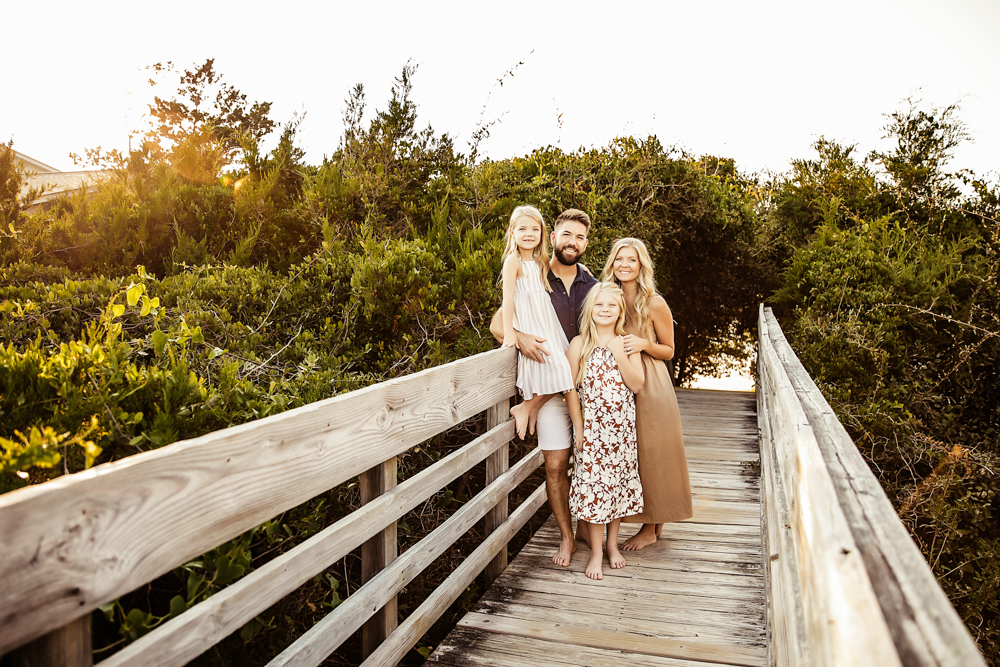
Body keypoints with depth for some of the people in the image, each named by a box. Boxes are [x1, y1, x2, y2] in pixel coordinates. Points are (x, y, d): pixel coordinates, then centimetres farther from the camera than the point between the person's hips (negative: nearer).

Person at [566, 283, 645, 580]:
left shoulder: (628, 343, 3)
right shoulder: (580, 344, -4)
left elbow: (637, 385, -5)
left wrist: (620, 354, -16)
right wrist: (578, 427, -6)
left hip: (623, 426, 3)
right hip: (592, 425, -2)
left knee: (619, 481, 10)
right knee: (594, 483, 1)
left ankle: (612, 544, 29)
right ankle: (596, 552, 15)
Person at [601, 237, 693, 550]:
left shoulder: (655, 304, -9)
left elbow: (669, 350, -1)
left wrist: (644, 344, -18)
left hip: (649, 385, -5)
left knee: (651, 451, 3)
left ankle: (652, 527, 18)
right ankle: (651, 522, 23)